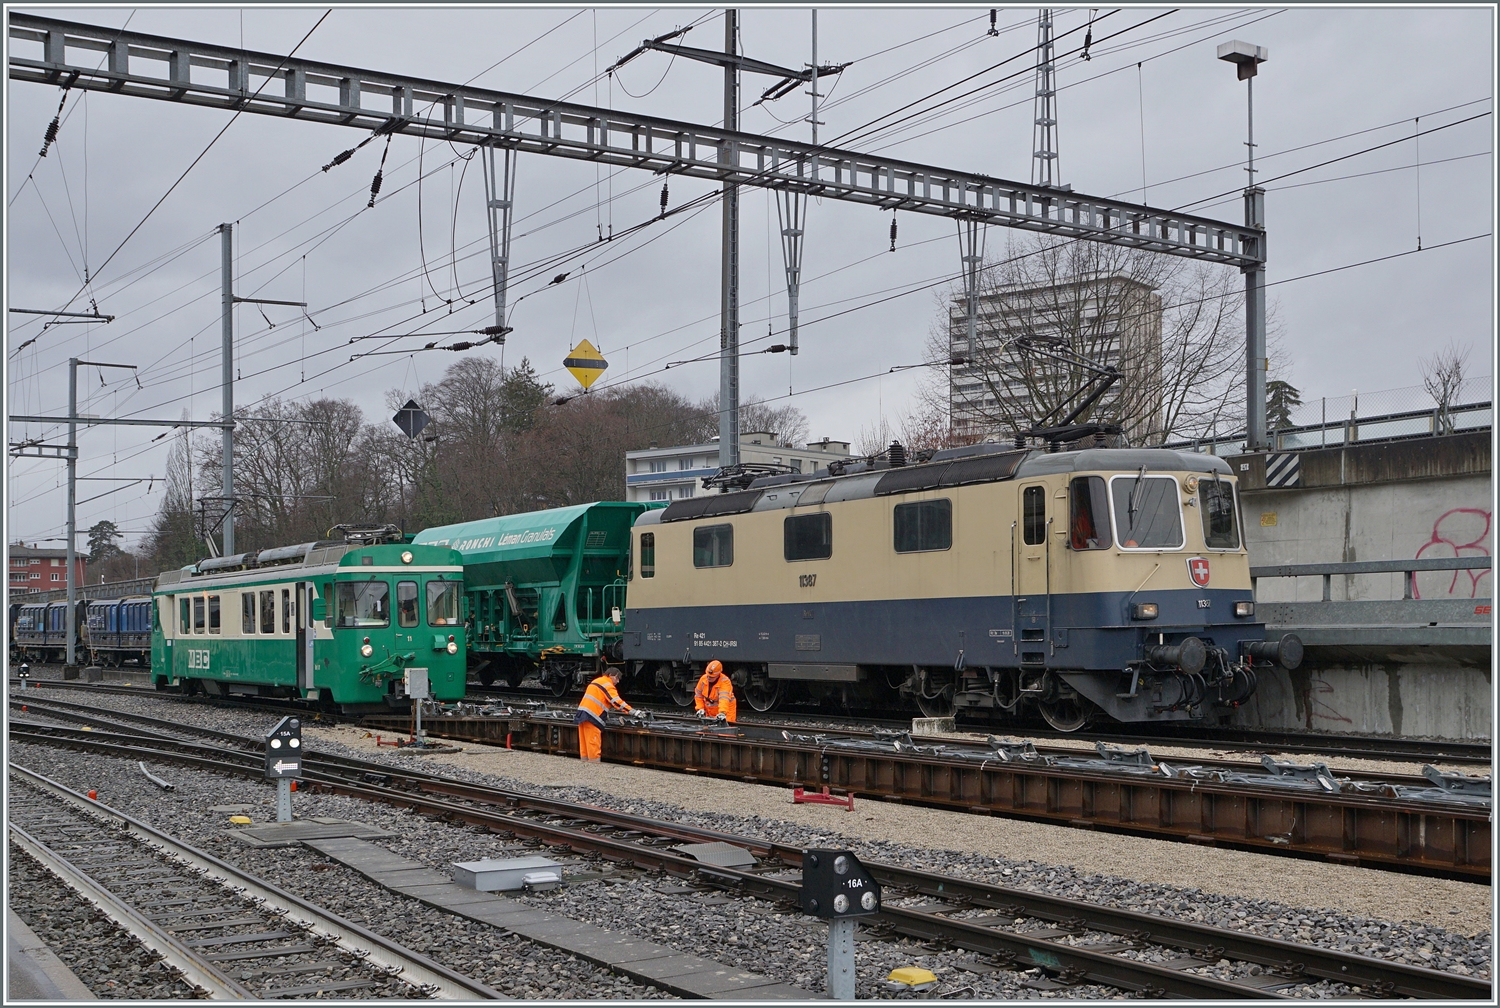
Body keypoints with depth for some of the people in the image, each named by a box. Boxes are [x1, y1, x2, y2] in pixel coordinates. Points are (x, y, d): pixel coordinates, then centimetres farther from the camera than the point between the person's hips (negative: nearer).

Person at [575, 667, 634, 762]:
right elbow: (616, 701, -17)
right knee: (593, 740, -9)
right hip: (591, 715, -9)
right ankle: (594, 761, -11)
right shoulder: (608, 685, -7)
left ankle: (585, 760, 14)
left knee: (585, 741, 11)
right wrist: (632, 711, -20)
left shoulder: (597, 681, 23)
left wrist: (611, 708, 16)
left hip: (582, 711, 9)